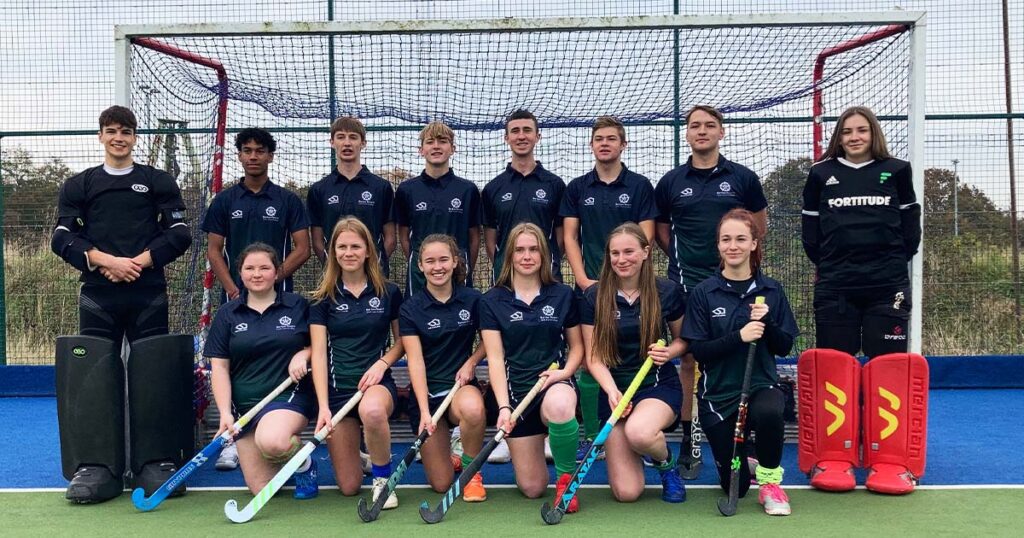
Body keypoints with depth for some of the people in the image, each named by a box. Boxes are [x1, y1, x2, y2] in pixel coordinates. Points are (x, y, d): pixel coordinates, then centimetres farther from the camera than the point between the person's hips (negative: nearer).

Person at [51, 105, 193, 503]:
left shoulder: (159, 183, 11)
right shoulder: (78, 186, 14)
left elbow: (178, 234, 2)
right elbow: (62, 238, 4)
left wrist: (138, 262, -11)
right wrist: (107, 261, -12)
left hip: (149, 294, -1)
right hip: (97, 295, 1)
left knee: (153, 376, -3)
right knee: (94, 377, -3)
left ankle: (157, 462, 3)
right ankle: (96, 467, 1)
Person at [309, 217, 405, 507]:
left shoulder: (389, 293, 2)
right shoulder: (323, 298, 2)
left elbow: (402, 340, 11)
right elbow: (319, 353, -3)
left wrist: (382, 363, -10)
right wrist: (323, 406, -14)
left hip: (376, 383, -1)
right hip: (337, 386, 1)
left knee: (371, 410, -41)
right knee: (348, 486, -3)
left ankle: (383, 479, -14)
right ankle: (358, 453, 34)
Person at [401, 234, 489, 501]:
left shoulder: (472, 299, -2)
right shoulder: (411, 308, -5)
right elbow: (415, 360, -12)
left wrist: (471, 361, -9)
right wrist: (424, 411, -21)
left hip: (461, 385, 0)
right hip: (427, 391, 0)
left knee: (473, 408, -39)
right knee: (441, 484, -6)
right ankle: (446, 451, 32)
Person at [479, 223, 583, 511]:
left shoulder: (563, 295, 3)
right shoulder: (492, 301, 0)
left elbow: (576, 345, 10)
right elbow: (495, 358, -5)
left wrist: (566, 371, -11)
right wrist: (503, 406, -16)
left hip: (555, 382, 0)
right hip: (516, 389, 0)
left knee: (559, 406, -41)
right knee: (532, 488, -1)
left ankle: (566, 477, -12)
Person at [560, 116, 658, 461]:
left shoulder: (640, 186, 3)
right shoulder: (577, 188, 10)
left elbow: (645, 239, -1)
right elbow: (570, 237, 6)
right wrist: (583, 278, -6)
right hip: (588, 287, 2)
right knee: (588, 362, 2)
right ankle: (591, 436, 12)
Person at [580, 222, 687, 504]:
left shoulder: (667, 291, -4)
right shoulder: (594, 297, -4)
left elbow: (683, 339, 11)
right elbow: (594, 357, -3)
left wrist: (669, 352, -11)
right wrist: (612, 391, -20)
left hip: (659, 385, -1)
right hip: (616, 389, 1)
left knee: (638, 432, -38)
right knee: (626, 493, -10)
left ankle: (667, 462, 0)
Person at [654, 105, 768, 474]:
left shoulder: (743, 177, 4)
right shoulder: (672, 181, 7)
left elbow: (758, 224, 15)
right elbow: (660, 228, 17)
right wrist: (682, 258, 9)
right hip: (686, 284, 1)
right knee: (688, 360, 2)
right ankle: (688, 441, 10)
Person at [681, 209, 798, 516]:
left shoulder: (772, 291, 2)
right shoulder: (703, 294, -4)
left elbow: (784, 348, 3)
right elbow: (698, 351, -9)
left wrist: (766, 323, -17)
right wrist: (739, 336, -24)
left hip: (762, 385, 1)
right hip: (718, 393, 0)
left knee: (769, 412, -38)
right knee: (735, 487, 2)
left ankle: (770, 482, -9)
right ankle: (742, 454, 40)